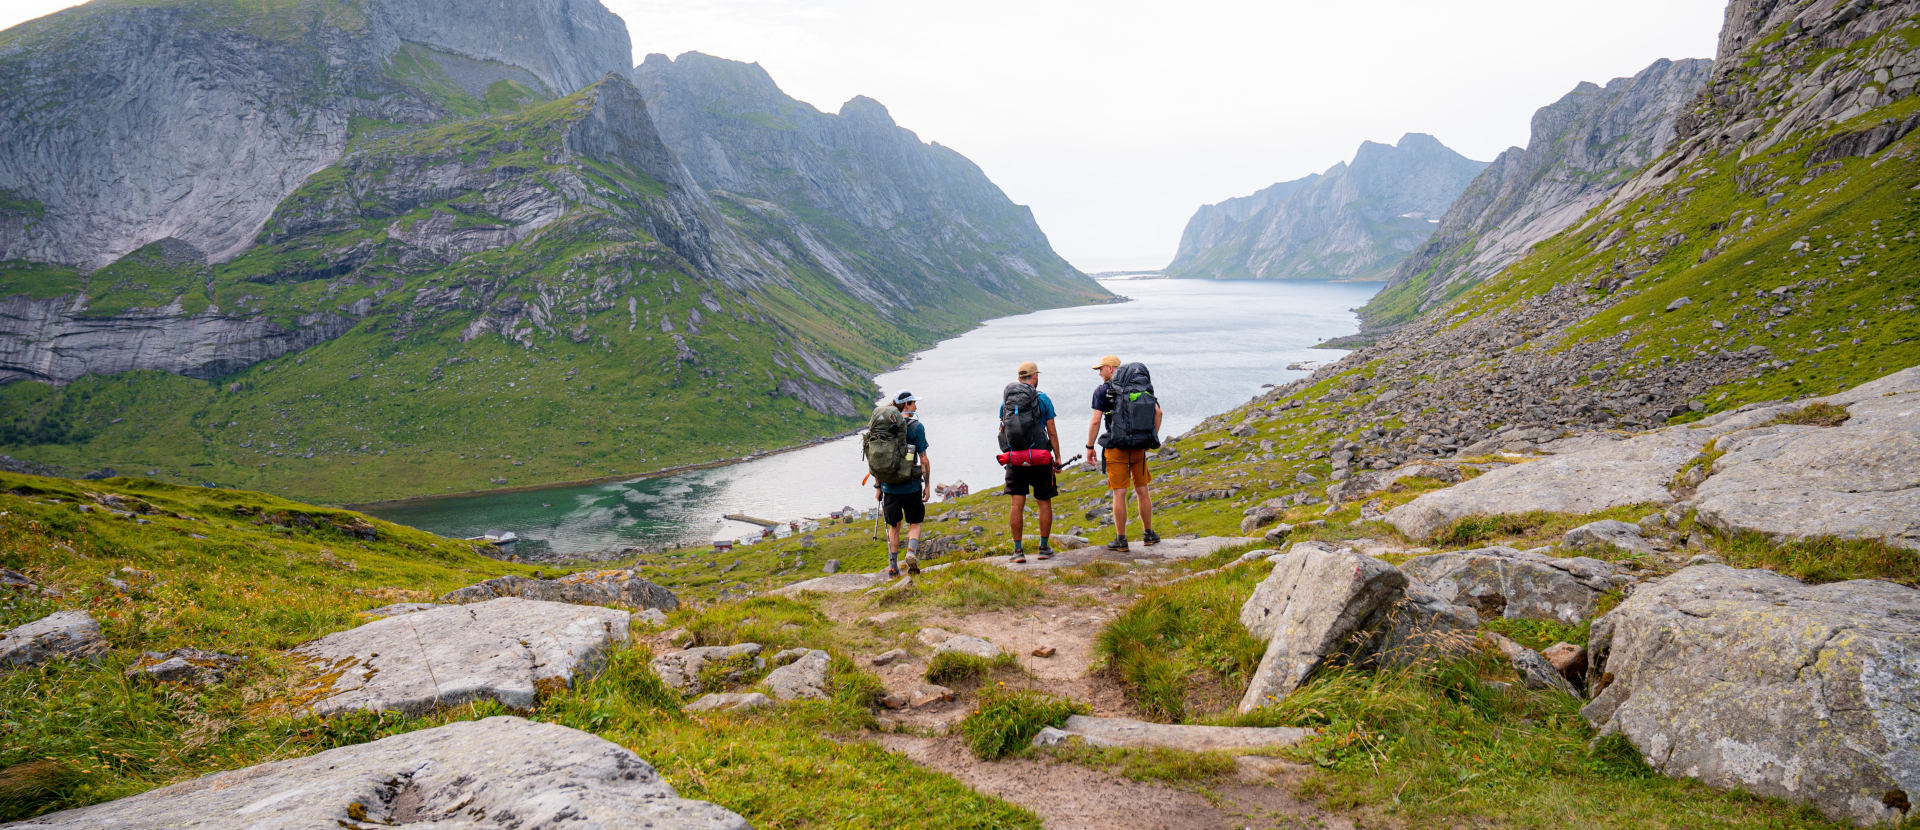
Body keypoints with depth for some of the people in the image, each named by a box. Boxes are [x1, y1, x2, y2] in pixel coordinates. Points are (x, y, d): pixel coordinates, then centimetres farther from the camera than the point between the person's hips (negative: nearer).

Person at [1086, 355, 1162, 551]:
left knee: (1119, 494, -1)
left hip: (1116, 447, -4)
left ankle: (1121, 540, 2)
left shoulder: (1102, 390, -4)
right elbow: (1158, 412, 3)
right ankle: (1149, 534, 22)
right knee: (1142, 490, 14)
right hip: (1138, 446, 4)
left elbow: (1095, 421, -10)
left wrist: (1089, 447, -3)